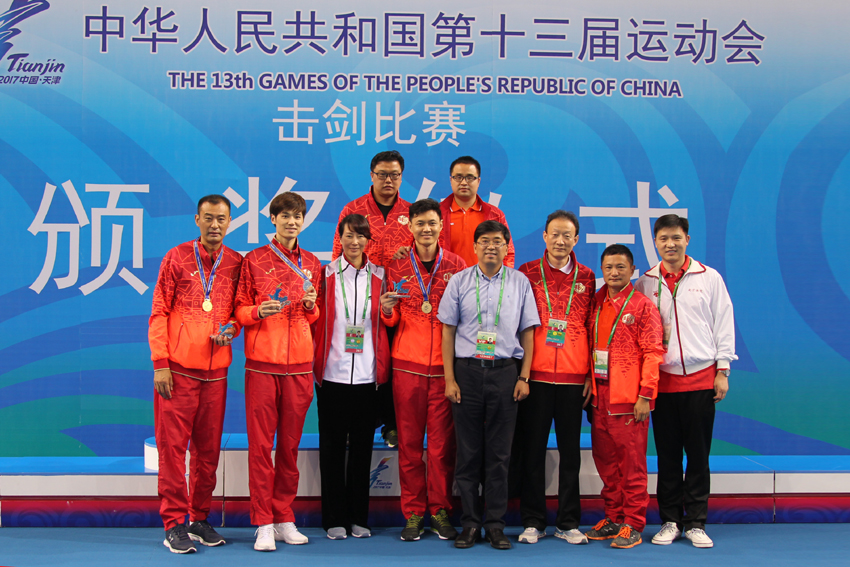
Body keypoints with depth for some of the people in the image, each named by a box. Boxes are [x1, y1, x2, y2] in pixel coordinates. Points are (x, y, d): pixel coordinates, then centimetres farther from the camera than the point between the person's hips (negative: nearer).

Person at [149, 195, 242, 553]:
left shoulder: (236, 264, 8)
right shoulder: (177, 258, 1)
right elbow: (159, 313, -1)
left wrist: (231, 328, -5)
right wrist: (160, 363, -8)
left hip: (216, 369, 3)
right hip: (178, 368, -3)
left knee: (208, 447, 8)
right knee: (173, 445, -1)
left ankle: (200, 518, 20)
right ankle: (174, 524, 6)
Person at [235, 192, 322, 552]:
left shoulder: (312, 264, 13)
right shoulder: (254, 260, 3)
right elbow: (240, 311, 4)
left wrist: (311, 305, -1)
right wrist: (260, 312, -15)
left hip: (300, 362, 3)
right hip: (262, 361, -3)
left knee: (290, 444, 6)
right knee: (260, 443, -3)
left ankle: (284, 519, 15)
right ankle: (263, 524, 3)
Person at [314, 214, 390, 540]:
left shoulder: (379, 276, 9)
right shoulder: (326, 274, 4)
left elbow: (385, 325, 13)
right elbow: (316, 319, 4)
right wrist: (315, 354, -8)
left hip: (367, 375, 2)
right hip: (332, 373, -2)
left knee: (362, 446, 7)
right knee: (333, 446, 4)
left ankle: (359, 517, 16)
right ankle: (334, 519, 12)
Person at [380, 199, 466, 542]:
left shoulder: (457, 266, 5)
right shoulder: (398, 267, 7)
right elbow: (393, 320, 13)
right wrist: (387, 310, -9)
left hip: (444, 364, -1)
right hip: (407, 363, 1)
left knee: (442, 441, 1)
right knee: (409, 441, 3)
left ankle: (440, 511, 14)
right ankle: (413, 513, 12)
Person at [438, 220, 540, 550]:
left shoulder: (520, 283, 6)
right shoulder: (459, 282, 5)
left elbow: (527, 333, 8)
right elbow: (448, 331, 5)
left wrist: (524, 377, 1)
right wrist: (449, 379, -1)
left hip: (505, 372, 0)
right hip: (467, 371, 0)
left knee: (499, 452, 3)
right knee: (468, 451, 3)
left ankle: (496, 524, 11)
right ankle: (470, 523, 12)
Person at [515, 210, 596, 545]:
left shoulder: (586, 277, 8)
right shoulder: (527, 273, 3)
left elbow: (592, 328, 10)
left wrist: (591, 374, 4)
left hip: (574, 376, 2)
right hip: (535, 374, -1)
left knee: (570, 450, 7)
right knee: (532, 448, 4)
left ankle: (568, 523, 17)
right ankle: (533, 521, 14)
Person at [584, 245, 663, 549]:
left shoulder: (642, 305, -4)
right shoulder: (596, 304, 12)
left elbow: (653, 353, -8)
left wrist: (646, 395, -14)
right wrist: (589, 387, 9)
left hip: (629, 397, -6)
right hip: (600, 395, 6)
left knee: (632, 462, -1)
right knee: (605, 460, 11)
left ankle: (633, 525, 6)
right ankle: (613, 518, 21)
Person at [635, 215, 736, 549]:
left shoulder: (710, 278, 5)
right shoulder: (645, 283, 7)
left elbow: (724, 324, 5)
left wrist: (723, 371, 1)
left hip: (701, 377, -1)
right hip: (662, 379, 1)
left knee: (698, 454, 2)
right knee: (667, 454, 5)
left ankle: (696, 523, 11)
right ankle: (670, 521, 15)